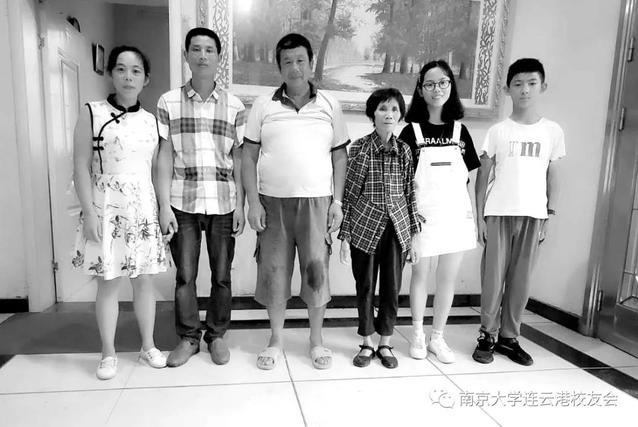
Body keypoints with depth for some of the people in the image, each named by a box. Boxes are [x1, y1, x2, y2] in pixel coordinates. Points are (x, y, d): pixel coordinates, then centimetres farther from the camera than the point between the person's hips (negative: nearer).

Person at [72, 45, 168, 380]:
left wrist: (163, 208, 6)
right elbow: (81, 167, -5)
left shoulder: (150, 120, 8)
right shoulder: (92, 113, -2)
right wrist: (89, 212, -12)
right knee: (108, 282, 4)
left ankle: (148, 346, 25)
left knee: (144, 279, 9)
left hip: (144, 208, 3)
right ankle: (108, 353, 22)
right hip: (107, 208, -3)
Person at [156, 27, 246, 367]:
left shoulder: (234, 106, 5)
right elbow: (165, 157, 2)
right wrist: (164, 205, -4)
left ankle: (217, 335, 26)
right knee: (185, 275, 7)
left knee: (221, 275, 8)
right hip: (182, 203, 0)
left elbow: (238, 160, 4)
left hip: (223, 204, 0)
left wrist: (240, 206, 0)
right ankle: (187, 338, 25)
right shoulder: (168, 102, 4)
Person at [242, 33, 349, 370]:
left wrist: (337, 201, 0)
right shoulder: (263, 106, 4)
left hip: (316, 202, 0)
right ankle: (276, 339, 25)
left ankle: (316, 340, 22)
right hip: (272, 201, 1)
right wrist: (253, 202, -4)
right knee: (273, 270, 7)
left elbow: (339, 156, 7)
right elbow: (249, 156, 4)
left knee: (317, 269, 3)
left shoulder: (329, 106, 6)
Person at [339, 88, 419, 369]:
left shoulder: (404, 151, 5)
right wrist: (345, 237, -6)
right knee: (365, 288, 8)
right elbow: (349, 194, -3)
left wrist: (412, 237, 6)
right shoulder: (359, 148, -2)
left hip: (396, 227, 2)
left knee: (392, 288, 9)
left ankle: (385, 344, 27)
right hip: (365, 227, -2)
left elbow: (409, 194, 7)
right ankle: (367, 344, 26)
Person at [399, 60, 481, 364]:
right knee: (420, 274, 8)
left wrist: (472, 214, 6)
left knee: (448, 278, 8)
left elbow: (467, 177, 12)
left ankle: (437, 338, 24)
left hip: (456, 215, 3)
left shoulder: (459, 131, 8)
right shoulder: (412, 131, -1)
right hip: (424, 216, -3)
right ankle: (417, 335, 26)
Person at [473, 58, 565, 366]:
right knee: (493, 276, 1)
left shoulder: (553, 131, 7)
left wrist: (550, 216, 4)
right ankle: (488, 336, 13)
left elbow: (553, 177, 10)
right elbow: (482, 176, 3)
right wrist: (479, 216, -3)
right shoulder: (498, 131, 3)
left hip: (533, 215, 2)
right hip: (498, 213, -1)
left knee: (520, 279, 6)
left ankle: (509, 337, 19)